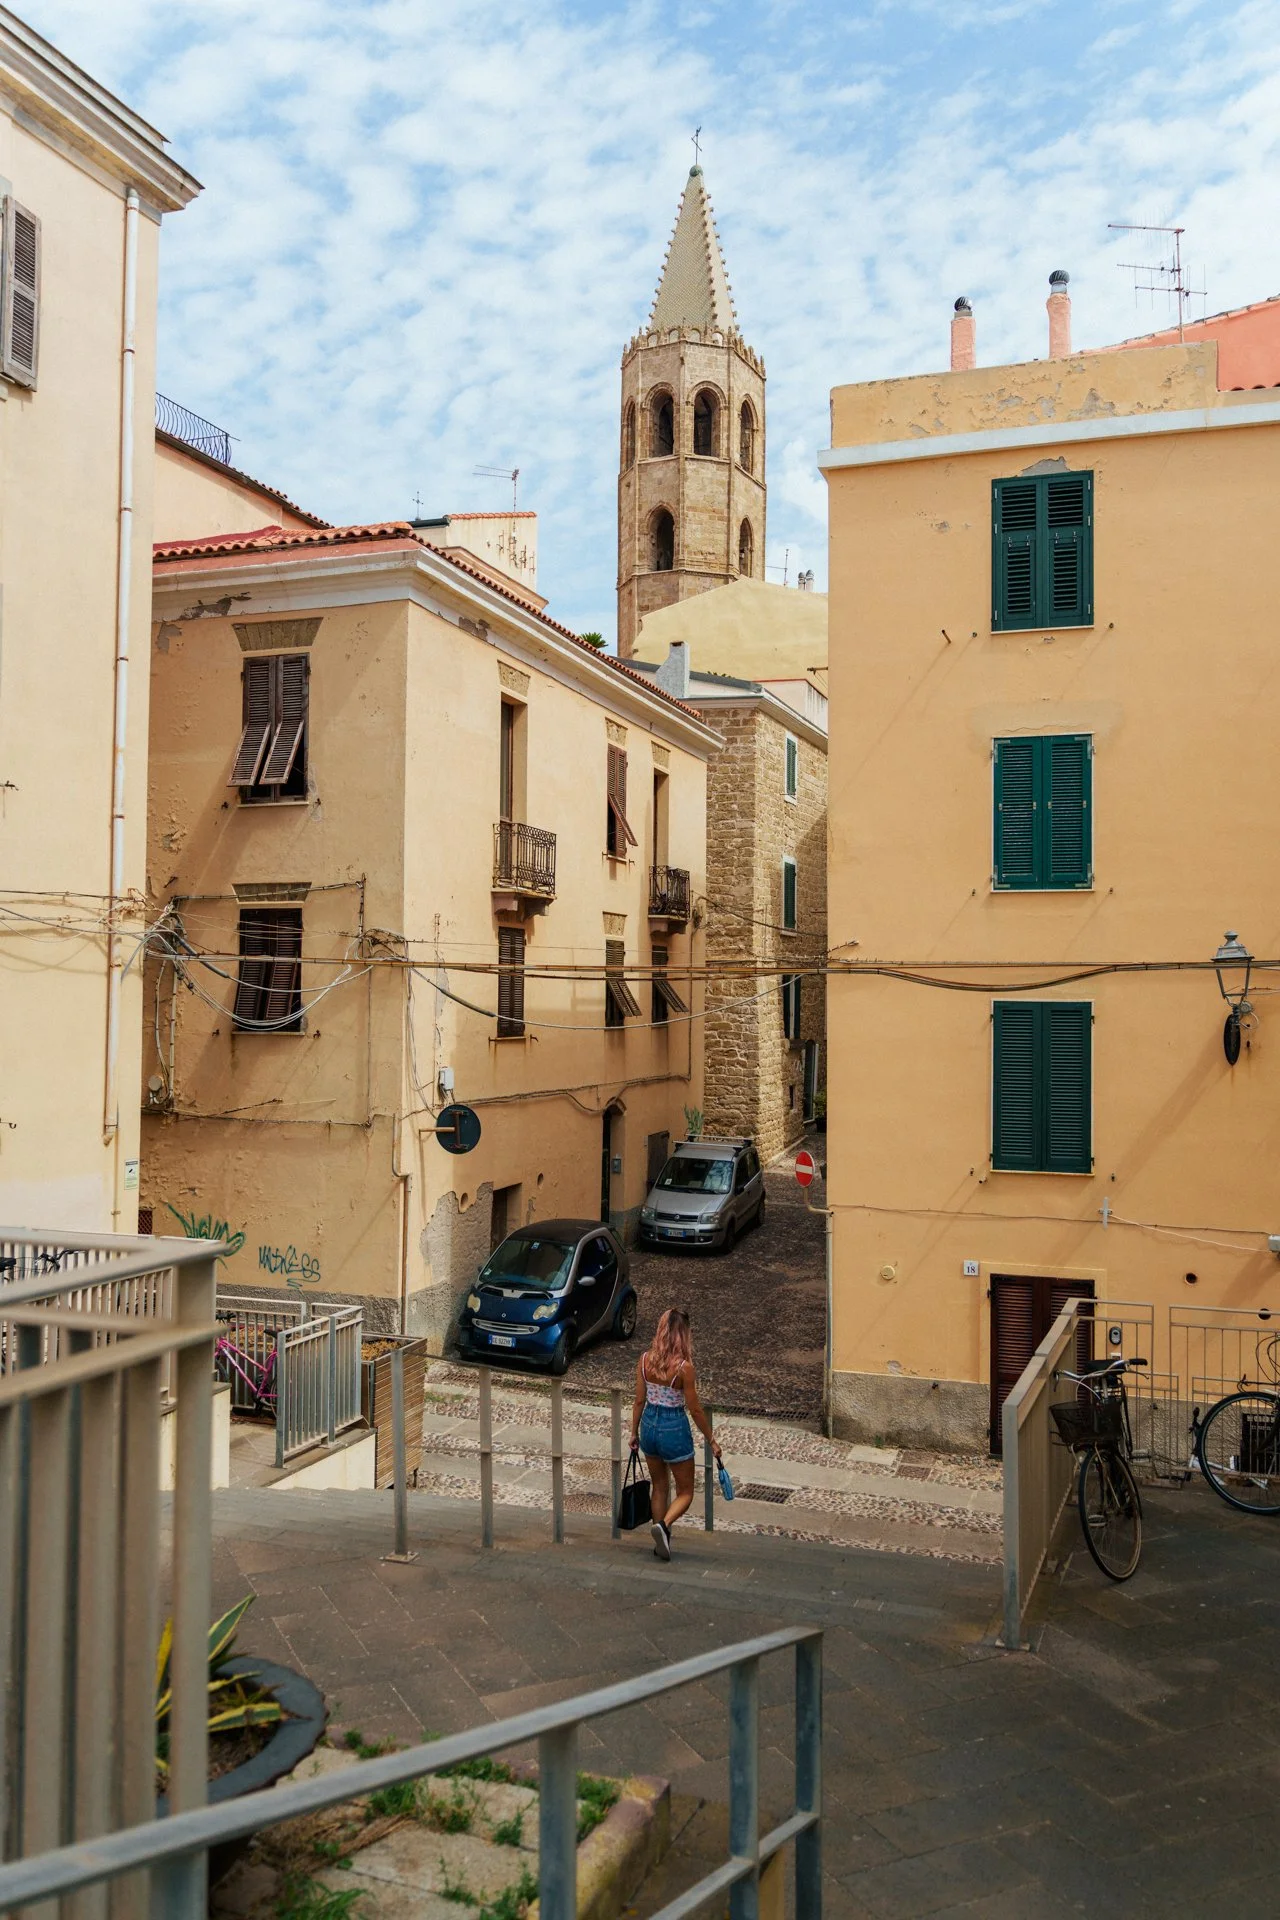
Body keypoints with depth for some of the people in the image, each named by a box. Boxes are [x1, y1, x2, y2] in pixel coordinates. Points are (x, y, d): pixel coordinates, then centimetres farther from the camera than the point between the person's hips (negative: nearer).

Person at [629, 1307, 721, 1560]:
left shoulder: (645, 1360, -7)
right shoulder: (684, 1367, -21)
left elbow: (639, 1400, 1)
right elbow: (695, 1409, -14)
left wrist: (634, 1432, 14)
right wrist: (712, 1441, -2)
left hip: (649, 1425, 5)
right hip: (674, 1428, -5)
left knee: (659, 1487, 23)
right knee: (685, 1492, 11)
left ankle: (661, 1541, 26)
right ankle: (663, 1525, -15)